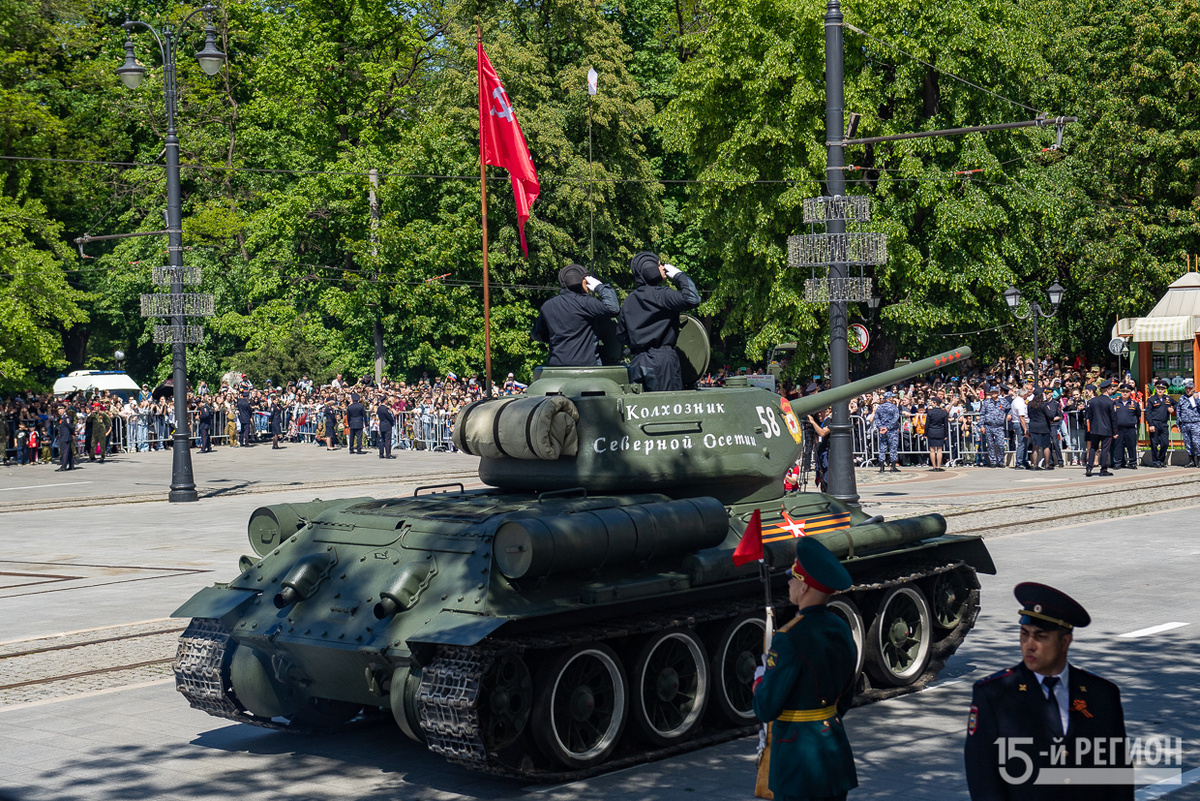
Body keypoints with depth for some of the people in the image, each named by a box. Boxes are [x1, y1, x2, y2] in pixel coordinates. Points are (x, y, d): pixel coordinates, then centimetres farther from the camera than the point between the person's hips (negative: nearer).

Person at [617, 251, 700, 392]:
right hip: (662, 359, -7)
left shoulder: (629, 299, 13)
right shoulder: (660, 294, -10)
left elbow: (621, 332, 19)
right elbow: (692, 299, -21)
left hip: (637, 362, 7)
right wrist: (680, 276, -7)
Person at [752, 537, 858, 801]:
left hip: (799, 759, -8)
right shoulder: (841, 630, 4)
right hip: (836, 747, 8)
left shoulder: (790, 640, -22)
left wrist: (761, 678, 1)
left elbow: (766, 710, -18)